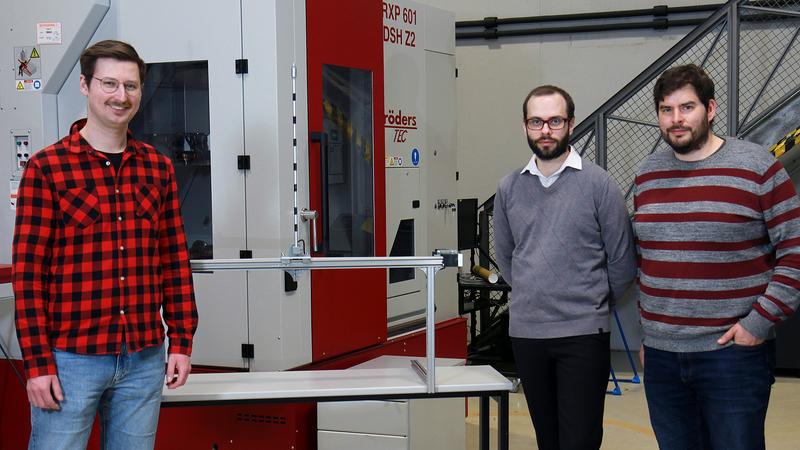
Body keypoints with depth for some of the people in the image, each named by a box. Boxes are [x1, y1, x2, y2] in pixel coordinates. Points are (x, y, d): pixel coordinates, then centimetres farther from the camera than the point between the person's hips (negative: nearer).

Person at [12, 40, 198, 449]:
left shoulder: (157, 167, 8)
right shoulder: (46, 168, -4)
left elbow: (175, 260, 10)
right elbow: (27, 271, -7)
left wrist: (181, 342, 6)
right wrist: (37, 364, -10)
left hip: (144, 359, 4)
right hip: (70, 359, -4)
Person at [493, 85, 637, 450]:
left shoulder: (599, 184, -5)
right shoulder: (509, 188, 6)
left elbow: (622, 262, 0)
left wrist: (594, 306, 9)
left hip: (583, 336, -4)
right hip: (525, 334, 4)